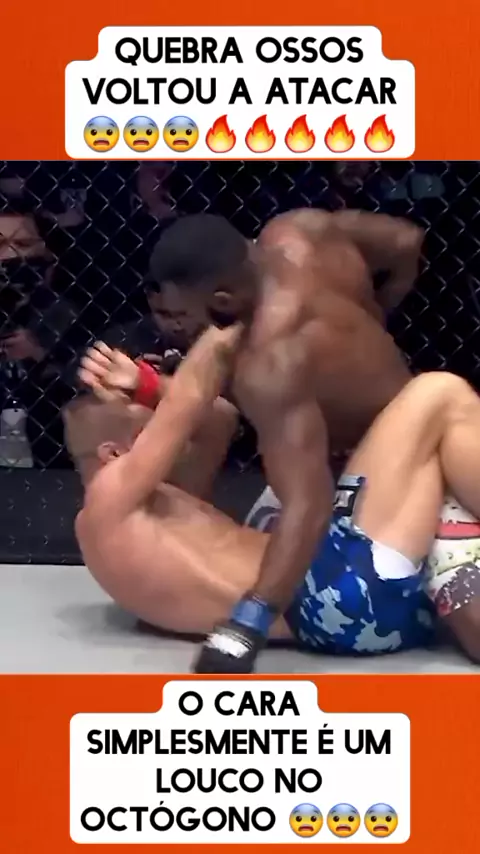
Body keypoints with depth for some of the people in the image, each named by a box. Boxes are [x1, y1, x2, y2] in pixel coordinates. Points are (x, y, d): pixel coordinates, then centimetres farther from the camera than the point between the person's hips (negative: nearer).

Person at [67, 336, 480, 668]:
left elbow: (219, 415, 30)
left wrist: (146, 387, 17)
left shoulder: (137, 510, 27)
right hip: (344, 595, -10)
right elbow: (189, 400, -8)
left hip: (336, 594, 10)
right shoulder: (108, 503, -1)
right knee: (441, 397, -7)